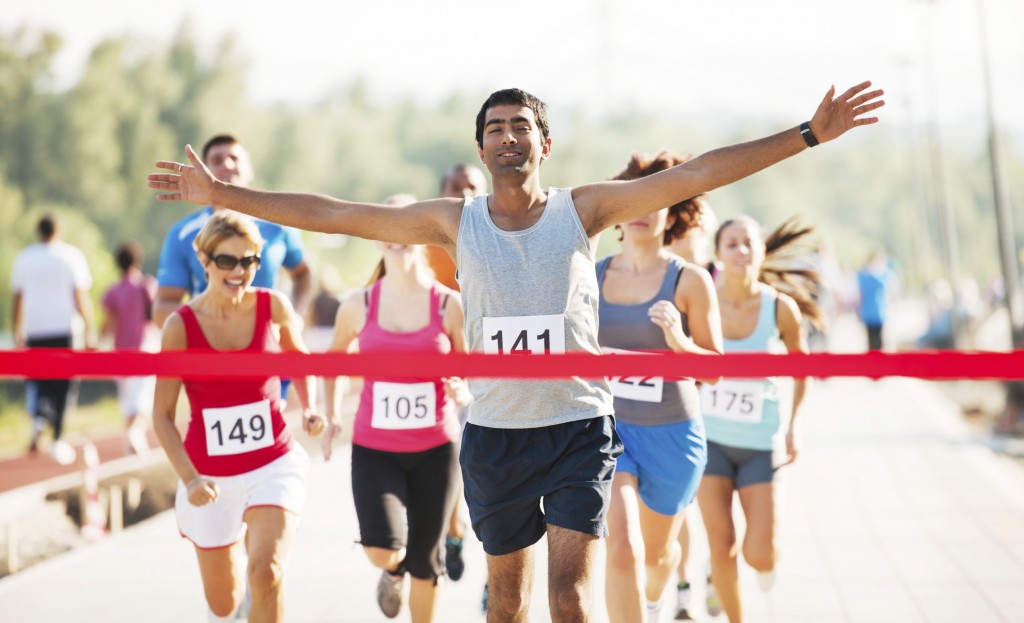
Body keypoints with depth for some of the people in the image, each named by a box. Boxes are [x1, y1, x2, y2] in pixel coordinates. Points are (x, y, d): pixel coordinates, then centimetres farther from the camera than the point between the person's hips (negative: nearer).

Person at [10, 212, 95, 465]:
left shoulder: (24, 258, 7)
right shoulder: (70, 255, 0)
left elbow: (17, 300, 7)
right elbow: (81, 297, -4)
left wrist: (17, 334, 15)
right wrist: (89, 332, -1)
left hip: (34, 331, 2)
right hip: (63, 329, -2)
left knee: (37, 381, 14)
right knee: (60, 384, 4)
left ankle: (37, 419, -12)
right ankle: (57, 440, 3)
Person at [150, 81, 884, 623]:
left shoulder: (583, 209, -3)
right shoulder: (453, 222, 1)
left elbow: (698, 174, -8)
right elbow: (331, 213, 2)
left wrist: (807, 135, -13)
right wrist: (221, 192, 1)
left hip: (578, 428, -2)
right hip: (494, 432, 2)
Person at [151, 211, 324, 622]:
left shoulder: (273, 307, -5)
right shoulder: (181, 326, -11)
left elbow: (300, 358, 15)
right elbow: (162, 415, -7)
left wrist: (308, 408, -3)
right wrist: (189, 478, -19)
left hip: (273, 464, 0)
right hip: (210, 476, 0)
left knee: (266, 573, -22)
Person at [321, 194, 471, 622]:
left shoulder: (448, 305, -3)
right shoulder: (359, 306, -1)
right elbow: (333, 360, 17)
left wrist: (463, 393, -16)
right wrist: (332, 416, 7)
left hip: (435, 448, 0)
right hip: (374, 448, 0)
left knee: (424, 561, 7)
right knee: (382, 549, -16)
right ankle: (393, 571, 23)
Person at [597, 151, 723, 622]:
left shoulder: (689, 280, -8)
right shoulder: (591, 277, 1)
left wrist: (678, 340, -24)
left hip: (670, 432, -1)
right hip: (606, 426, 1)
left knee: (657, 550, 19)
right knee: (621, 548, -18)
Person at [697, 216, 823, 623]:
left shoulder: (781, 308, -11)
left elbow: (800, 363, 7)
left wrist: (792, 426, 5)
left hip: (760, 441, 0)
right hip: (710, 436, 1)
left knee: (760, 557, -5)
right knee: (721, 548, -3)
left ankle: (767, 558, 33)